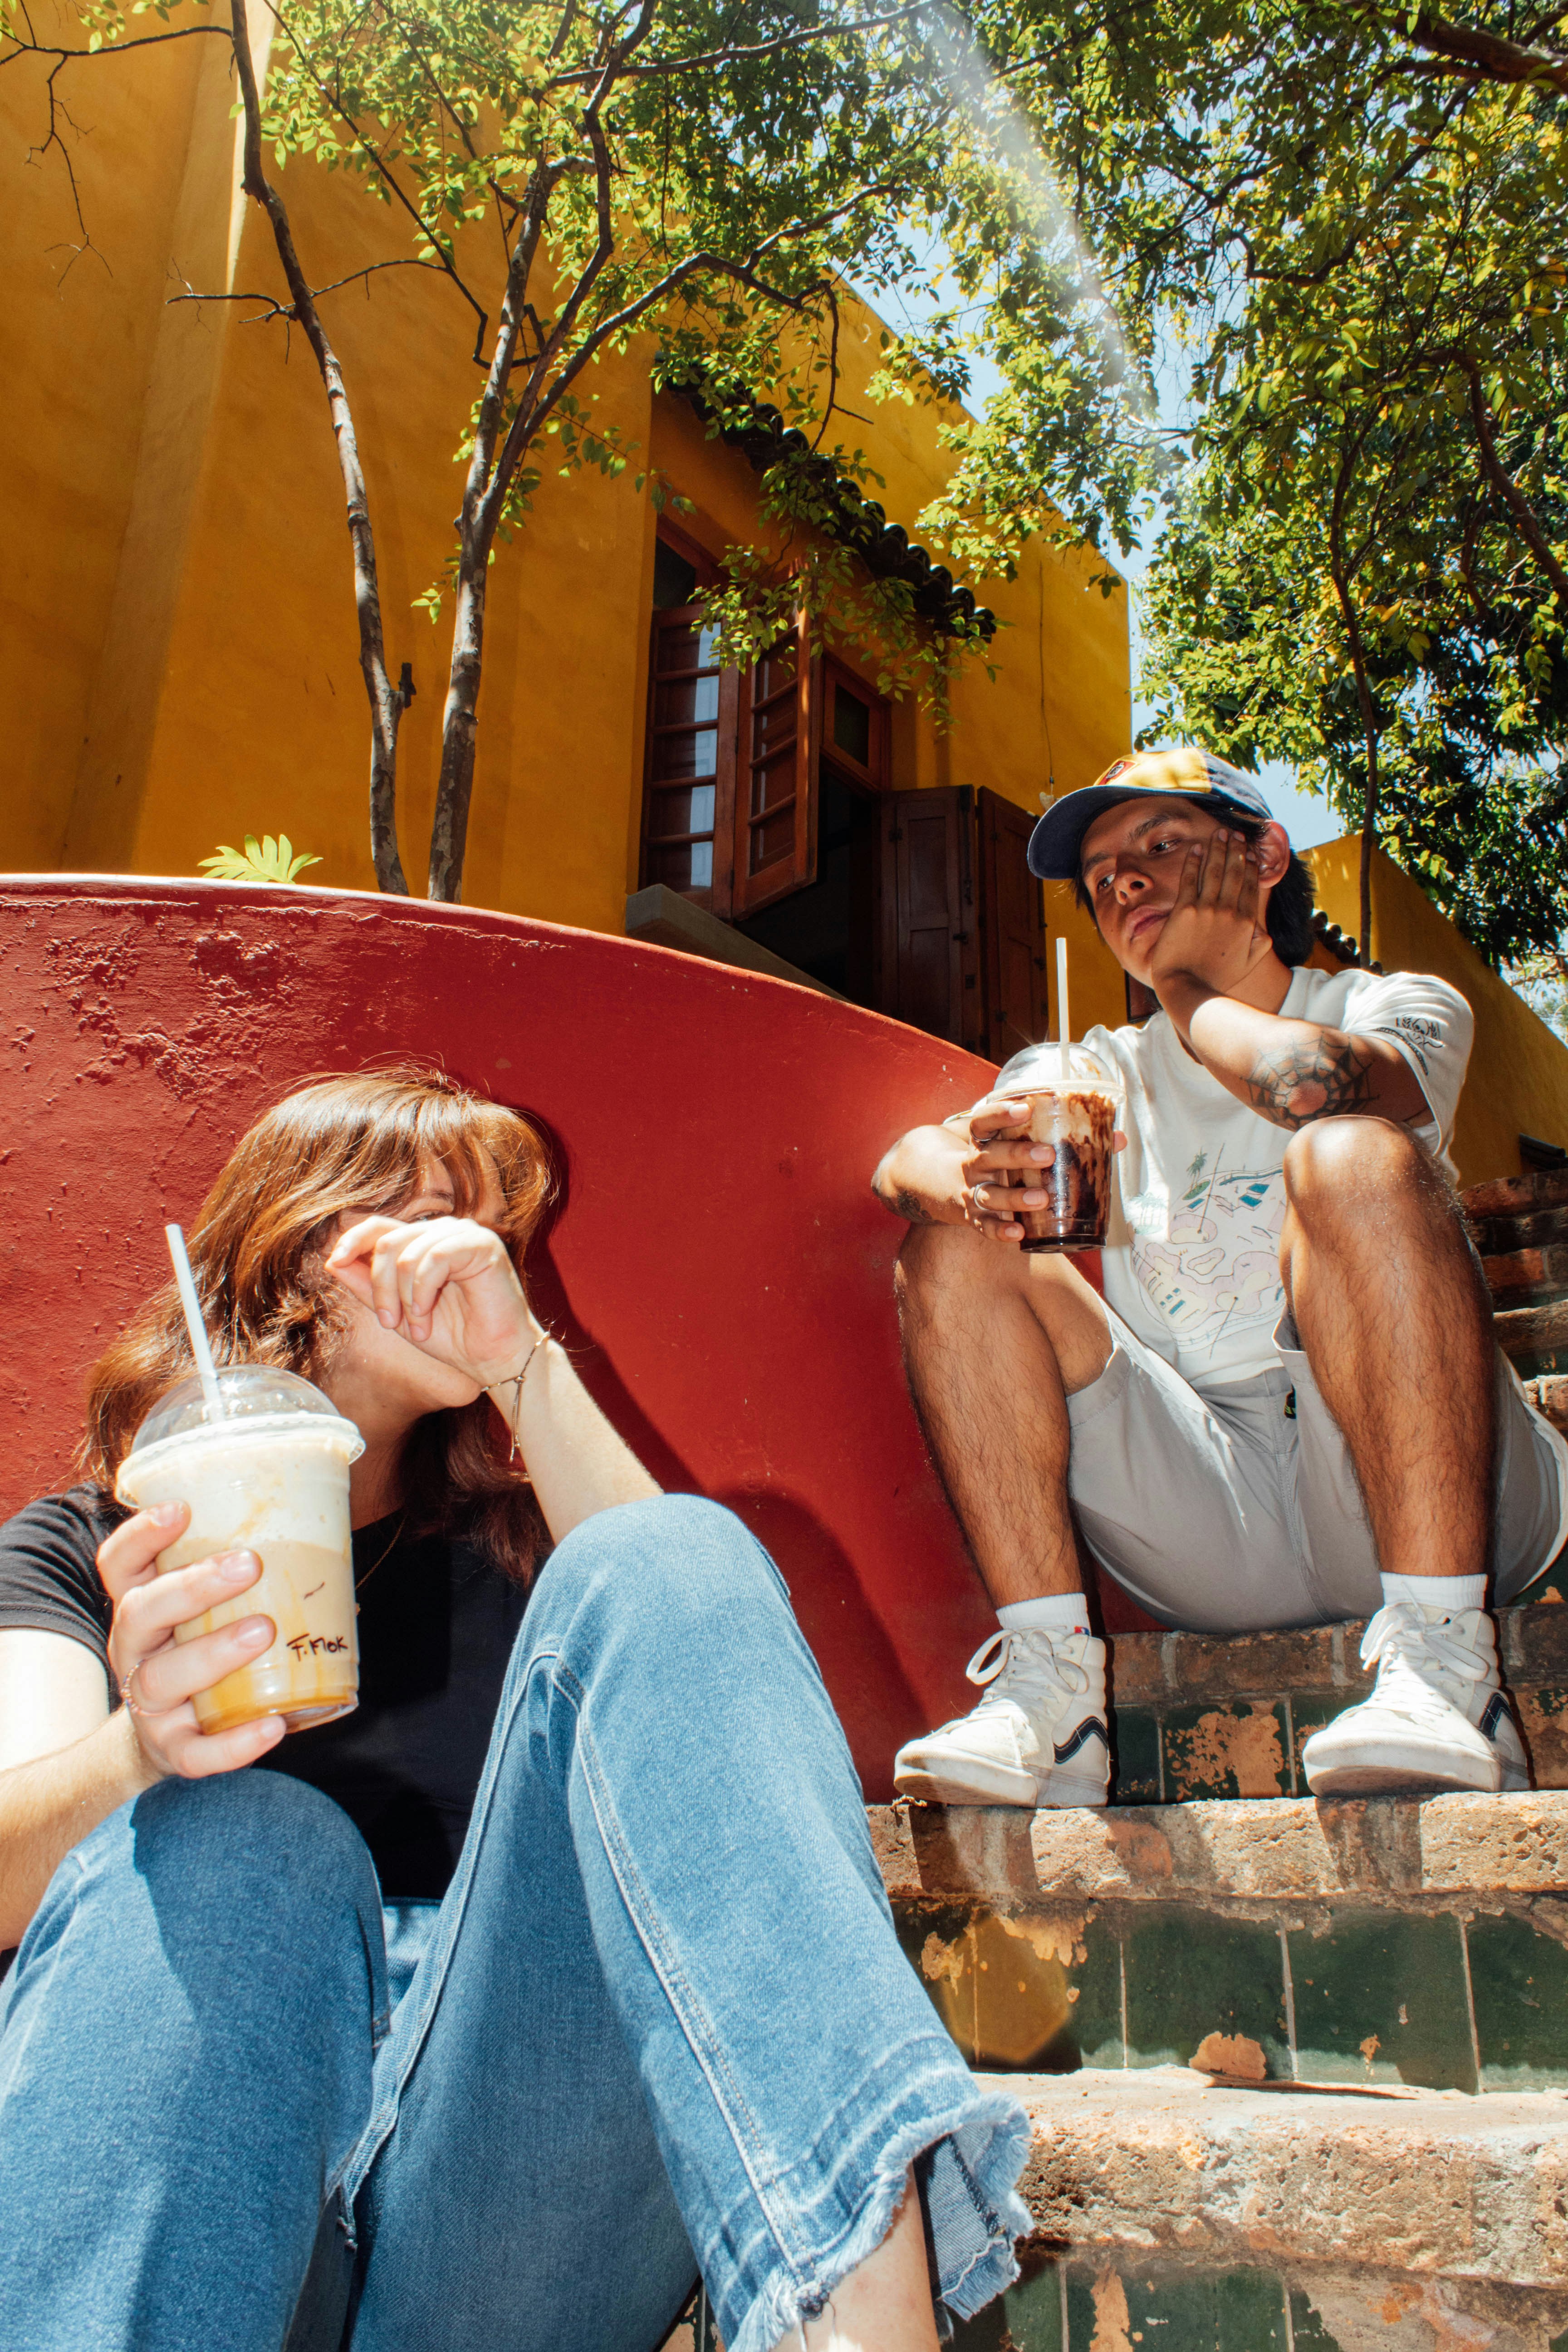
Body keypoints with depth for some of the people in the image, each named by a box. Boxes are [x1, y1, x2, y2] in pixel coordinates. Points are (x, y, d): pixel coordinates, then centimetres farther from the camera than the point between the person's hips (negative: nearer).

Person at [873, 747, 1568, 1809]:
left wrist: (1187, 989, 2)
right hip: (1210, 1523, 3)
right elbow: (905, 1160, 0)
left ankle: (1443, 1670, -30)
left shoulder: (1403, 1007, 8)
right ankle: (1053, 1694, -20)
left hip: (1411, 1489, -3)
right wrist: (973, 1173, -25)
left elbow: (1307, 1081, -18)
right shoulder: (1104, 1074, 18)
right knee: (954, 1249, -10)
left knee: (1355, 1155, -26)